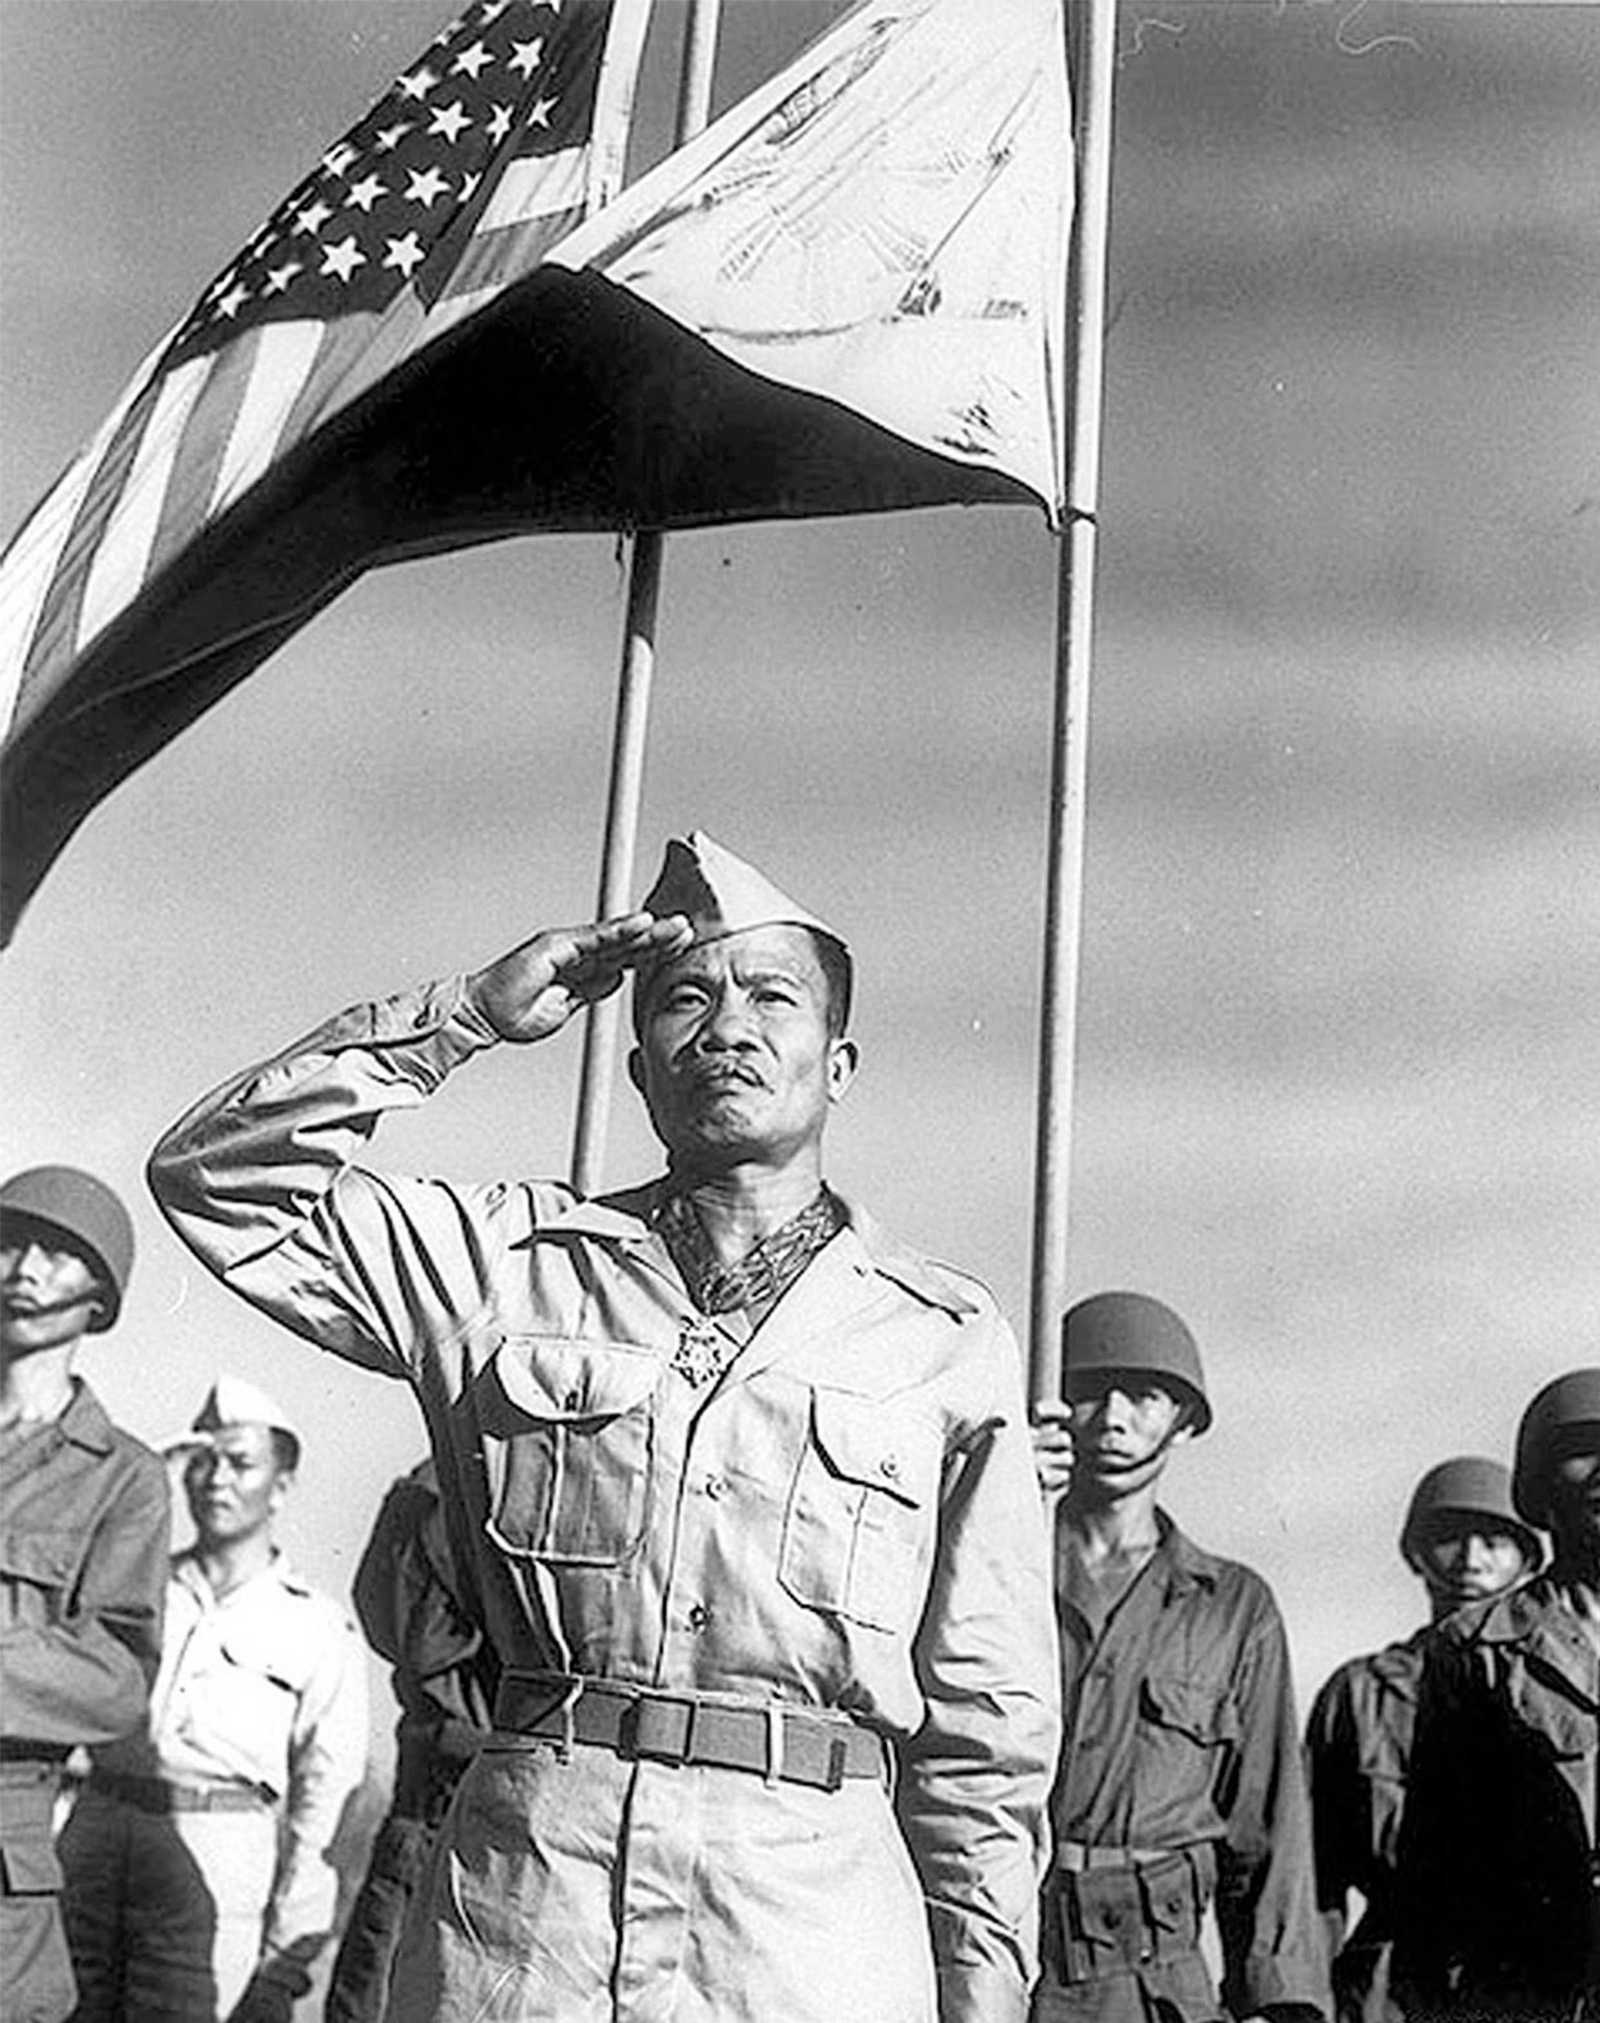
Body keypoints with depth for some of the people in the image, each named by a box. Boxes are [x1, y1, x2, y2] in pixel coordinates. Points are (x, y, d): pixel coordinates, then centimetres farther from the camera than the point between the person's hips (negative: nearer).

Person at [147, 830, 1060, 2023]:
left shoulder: (949, 1343, 4)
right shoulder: (516, 1265, 7)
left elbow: (987, 1725, 6)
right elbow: (220, 1176, 2)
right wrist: (468, 1016, -3)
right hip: (510, 1900, 1)